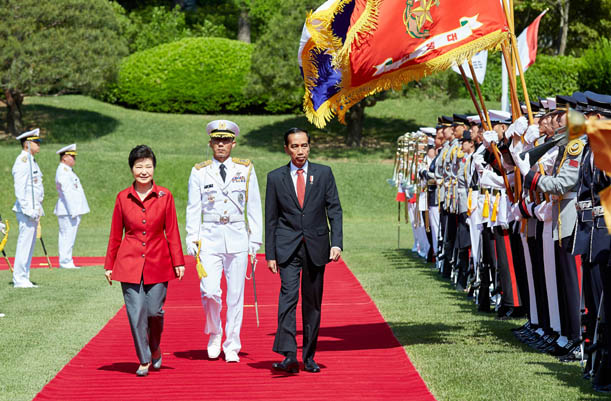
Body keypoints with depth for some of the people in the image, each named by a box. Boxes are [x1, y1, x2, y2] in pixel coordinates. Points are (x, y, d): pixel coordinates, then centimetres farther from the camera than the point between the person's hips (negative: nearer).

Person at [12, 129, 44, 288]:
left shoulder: (31, 161, 18)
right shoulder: (22, 162, -13)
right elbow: (19, 189, -19)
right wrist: (28, 210, -22)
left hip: (33, 211, 10)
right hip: (26, 211, -10)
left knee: (29, 244, 11)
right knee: (24, 244, -8)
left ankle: (23, 278, 15)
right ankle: (19, 279, -6)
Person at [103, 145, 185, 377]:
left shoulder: (165, 196, 0)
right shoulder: (123, 198, 2)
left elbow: (172, 232, 3)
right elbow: (115, 234, 8)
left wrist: (178, 262, 1)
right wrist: (109, 265, 9)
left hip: (158, 262, 0)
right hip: (130, 262, 0)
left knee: (154, 311, 0)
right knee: (136, 313, -4)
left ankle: (155, 350, 29)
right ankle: (144, 360, 10)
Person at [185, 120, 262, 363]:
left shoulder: (245, 170, 6)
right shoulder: (199, 172, 5)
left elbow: (254, 207, 7)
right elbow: (193, 209, 5)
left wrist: (255, 240, 2)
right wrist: (192, 240, -3)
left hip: (237, 238, 1)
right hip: (209, 238, -1)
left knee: (236, 295, 2)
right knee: (210, 292, -13)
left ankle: (231, 347, 12)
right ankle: (214, 333, 14)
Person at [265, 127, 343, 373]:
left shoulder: (323, 173, 5)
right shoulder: (275, 178, 4)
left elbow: (334, 210, 3)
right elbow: (271, 219, 6)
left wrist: (336, 243, -9)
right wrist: (270, 254, 1)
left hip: (316, 247, 2)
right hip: (287, 248, -1)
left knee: (312, 302, 7)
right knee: (288, 296, -17)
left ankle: (309, 357, 16)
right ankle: (289, 355, -24)